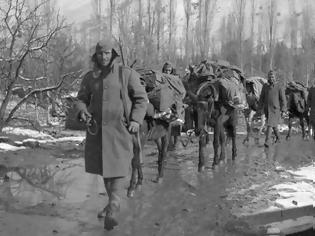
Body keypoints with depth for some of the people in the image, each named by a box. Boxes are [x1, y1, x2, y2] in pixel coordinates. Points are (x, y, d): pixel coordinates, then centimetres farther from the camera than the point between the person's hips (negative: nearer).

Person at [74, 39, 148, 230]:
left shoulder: (127, 74, -4)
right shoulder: (89, 77, 6)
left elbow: (141, 98, -1)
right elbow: (81, 99, 12)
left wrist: (136, 120, -14)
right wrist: (82, 112, -11)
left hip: (120, 128, -4)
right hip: (98, 128, 5)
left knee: (119, 166, -14)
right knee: (104, 165, 15)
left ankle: (112, 209, -15)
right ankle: (114, 202, 33)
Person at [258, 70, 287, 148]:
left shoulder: (279, 87, -7)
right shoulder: (265, 86, 3)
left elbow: (283, 99, -5)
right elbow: (262, 98, 9)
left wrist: (283, 110, -8)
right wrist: (260, 108, 4)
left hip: (275, 109, -4)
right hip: (267, 109, 4)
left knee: (270, 124, -15)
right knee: (274, 125, 18)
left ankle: (267, 142, -17)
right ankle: (278, 138, 36)